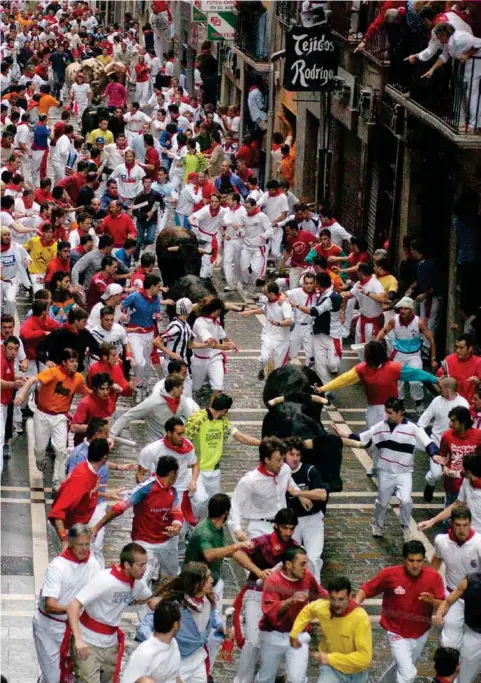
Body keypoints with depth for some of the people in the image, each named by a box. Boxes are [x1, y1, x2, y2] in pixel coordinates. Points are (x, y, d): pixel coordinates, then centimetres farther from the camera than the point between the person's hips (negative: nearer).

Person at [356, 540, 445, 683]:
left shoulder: (433, 577, -18)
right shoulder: (390, 574, -20)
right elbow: (366, 589, -9)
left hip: (421, 634, 3)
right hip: (397, 633, -3)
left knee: (401, 666, 26)